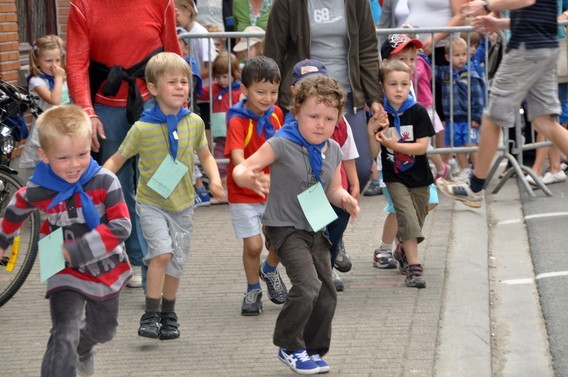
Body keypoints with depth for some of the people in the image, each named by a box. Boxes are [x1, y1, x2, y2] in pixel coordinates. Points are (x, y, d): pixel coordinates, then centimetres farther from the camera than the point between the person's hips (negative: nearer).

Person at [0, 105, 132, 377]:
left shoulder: (105, 182, -24)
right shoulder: (36, 191, -19)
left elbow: (121, 228, -26)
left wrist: (76, 251, -31)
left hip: (107, 270, 2)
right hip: (66, 274, -2)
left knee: (103, 331, 27)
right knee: (64, 338, -21)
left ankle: (82, 349, 62)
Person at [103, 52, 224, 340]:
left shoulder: (194, 123, -3)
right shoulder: (142, 128, -12)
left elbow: (205, 155, 12)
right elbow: (117, 160, -4)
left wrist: (214, 179, -7)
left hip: (182, 203, 4)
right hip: (151, 203, -4)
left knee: (176, 261, 11)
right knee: (162, 252, -21)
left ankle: (168, 315, 29)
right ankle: (150, 315, -11)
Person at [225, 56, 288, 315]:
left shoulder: (276, 114, -3)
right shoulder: (238, 121, -21)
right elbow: (238, 158, -35)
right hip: (243, 194, -4)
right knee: (253, 245, -6)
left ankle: (269, 269, 32)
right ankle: (253, 290, 20)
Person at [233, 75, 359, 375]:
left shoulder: (332, 151, 3)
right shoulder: (282, 144, -16)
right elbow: (241, 170, -18)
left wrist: (343, 198, -7)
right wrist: (252, 179, -42)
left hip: (315, 230, 7)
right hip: (285, 228, -7)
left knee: (326, 295, 8)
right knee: (307, 285, -22)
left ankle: (312, 351, 28)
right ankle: (289, 346, -2)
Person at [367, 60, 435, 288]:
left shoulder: (418, 112, -8)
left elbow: (422, 147, -14)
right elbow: (374, 153, -4)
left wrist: (394, 145, -21)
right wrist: (371, 132, -21)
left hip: (419, 177, 1)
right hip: (394, 177, -1)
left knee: (415, 223, 11)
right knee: (407, 216, -18)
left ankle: (403, 252, 39)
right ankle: (414, 267, -22)